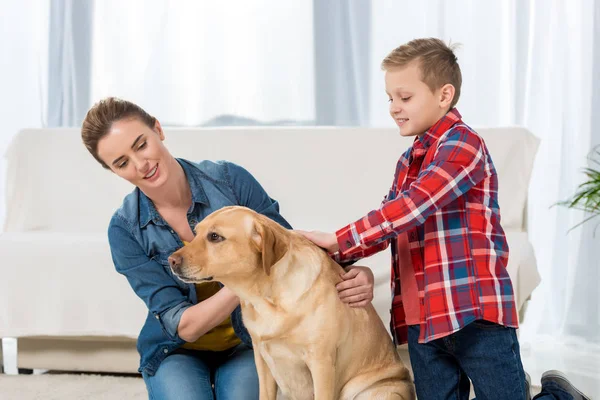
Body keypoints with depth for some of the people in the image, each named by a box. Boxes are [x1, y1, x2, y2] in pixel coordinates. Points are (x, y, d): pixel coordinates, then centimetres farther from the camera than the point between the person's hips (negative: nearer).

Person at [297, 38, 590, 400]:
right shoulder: (408, 161, 18)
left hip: (475, 313, -8)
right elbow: (390, 226, 14)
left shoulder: (463, 144, -9)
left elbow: (411, 207, -19)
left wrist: (338, 241, -18)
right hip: (422, 319, 8)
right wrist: (337, 259, -3)